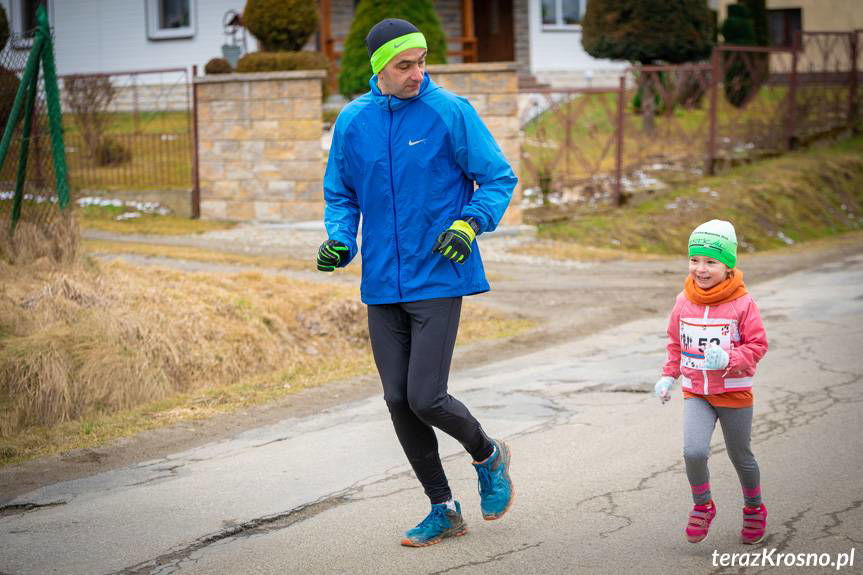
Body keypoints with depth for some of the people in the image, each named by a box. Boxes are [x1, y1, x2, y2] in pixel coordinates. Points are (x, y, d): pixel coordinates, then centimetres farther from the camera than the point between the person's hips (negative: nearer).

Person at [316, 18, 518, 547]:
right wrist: (340, 241, -4)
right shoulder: (352, 121, 5)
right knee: (399, 402, 6)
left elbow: (499, 179, -2)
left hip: (438, 280, -4)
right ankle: (444, 509, 22)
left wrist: (471, 223, -19)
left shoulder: (451, 112, -7)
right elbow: (340, 195, 15)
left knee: (426, 399, -11)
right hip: (382, 286, 5)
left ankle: (489, 456, 21)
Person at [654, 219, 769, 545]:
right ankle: (702, 506, 6)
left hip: (734, 392, -2)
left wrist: (729, 359, -26)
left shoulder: (742, 303, -13)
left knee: (740, 457, 13)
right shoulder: (684, 302, -1)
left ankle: (754, 508, 40)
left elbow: (757, 344, -10)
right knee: (694, 451, -19)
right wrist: (669, 375, 7)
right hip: (695, 393, 2)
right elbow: (675, 342, 14)